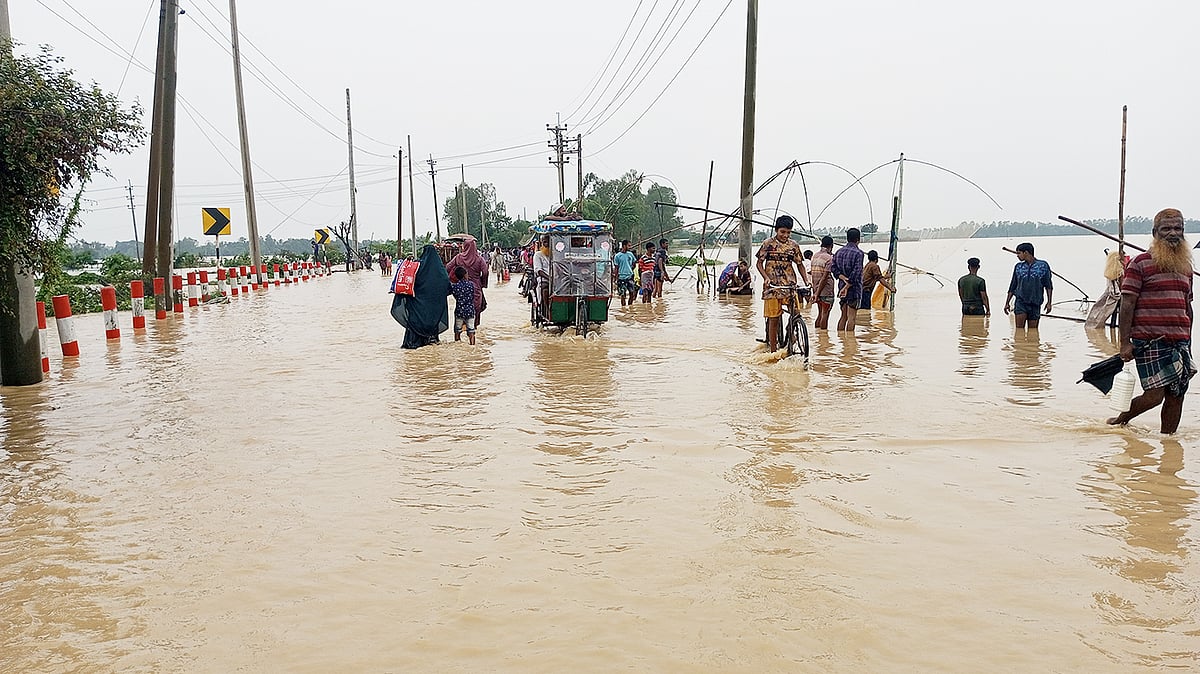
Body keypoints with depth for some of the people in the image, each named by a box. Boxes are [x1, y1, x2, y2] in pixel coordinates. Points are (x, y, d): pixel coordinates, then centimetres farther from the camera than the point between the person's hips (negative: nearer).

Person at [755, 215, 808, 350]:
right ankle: (773, 351, 4)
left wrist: (806, 281, 0)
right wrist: (766, 278, -14)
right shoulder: (768, 244, 1)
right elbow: (759, 263, 3)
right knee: (773, 319, -2)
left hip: (790, 285, 2)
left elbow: (800, 265, 14)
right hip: (772, 286, -2)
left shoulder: (794, 246, 7)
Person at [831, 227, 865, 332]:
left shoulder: (839, 251, 9)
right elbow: (856, 273, -18)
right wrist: (847, 286, -14)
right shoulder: (858, 253, -12)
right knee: (851, 317, -3)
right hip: (854, 288, -7)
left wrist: (844, 278, -6)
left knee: (843, 316, 13)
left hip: (841, 287, 7)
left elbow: (833, 268, 2)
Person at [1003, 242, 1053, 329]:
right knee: (1019, 328, -14)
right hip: (1021, 302, 1)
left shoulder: (1043, 265, 3)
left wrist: (1049, 302, -2)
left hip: (1035, 303, -1)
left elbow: (1048, 286, 5)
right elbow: (1012, 287, 16)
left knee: (1032, 331, 2)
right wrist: (1007, 303, 12)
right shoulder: (1018, 267, 10)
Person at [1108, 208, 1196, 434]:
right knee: (1154, 394, -8)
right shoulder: (1141, 263, -4)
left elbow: (1187, 307, 21)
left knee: (1176, 396, 5)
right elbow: (1127, 303, -8)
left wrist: (1188, 343, 19)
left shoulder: (1185, 266, 16)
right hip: (1150, 340, -6)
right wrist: (1125, 342, -13)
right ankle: (1120, 420, 16)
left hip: (1180, 341, 6)